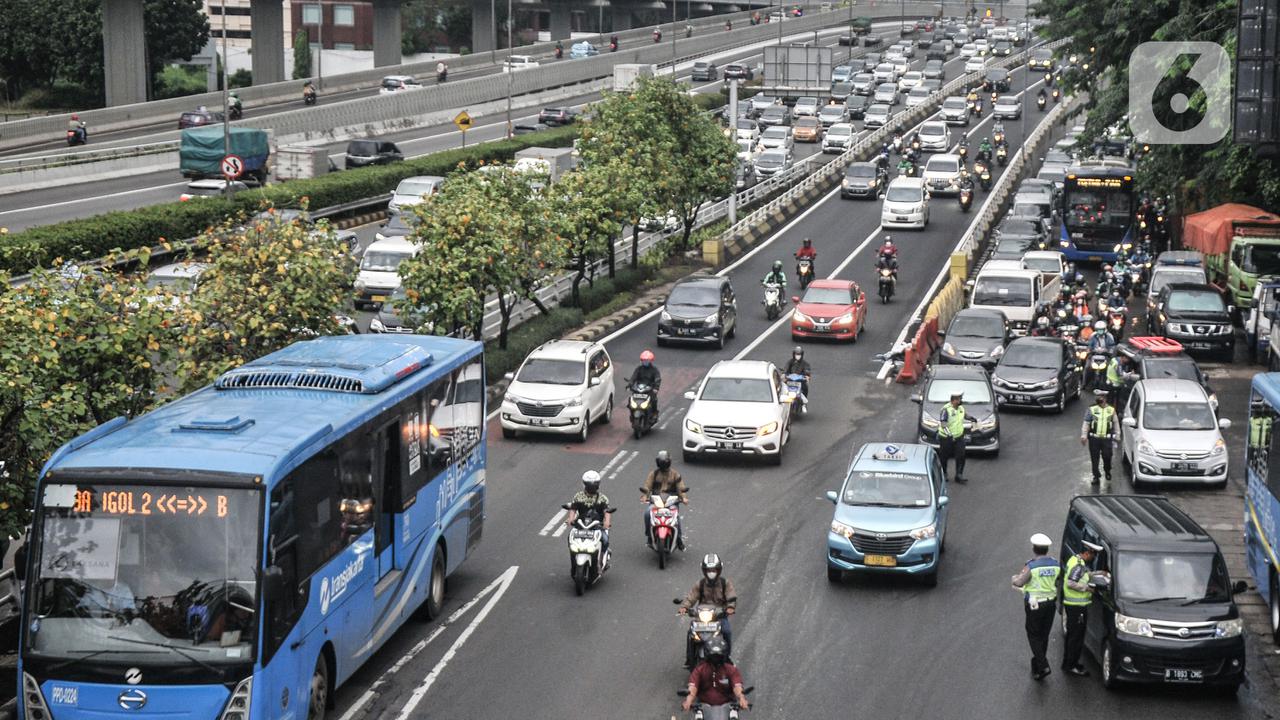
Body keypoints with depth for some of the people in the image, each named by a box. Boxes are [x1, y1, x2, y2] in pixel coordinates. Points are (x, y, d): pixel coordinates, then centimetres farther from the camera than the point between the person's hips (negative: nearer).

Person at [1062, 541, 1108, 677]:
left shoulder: (1074, 559, 11)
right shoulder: (1079, 565, -21)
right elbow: (1071, 583, -28)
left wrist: (1098, 573, 18)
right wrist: (1087, 588, -20)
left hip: (1070, 603, 11)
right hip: (1077, 605, -11)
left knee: (1071, 634, 18)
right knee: (1077, 636, -4)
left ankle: (1067, 663, 27)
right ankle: (1071, 666, 1)